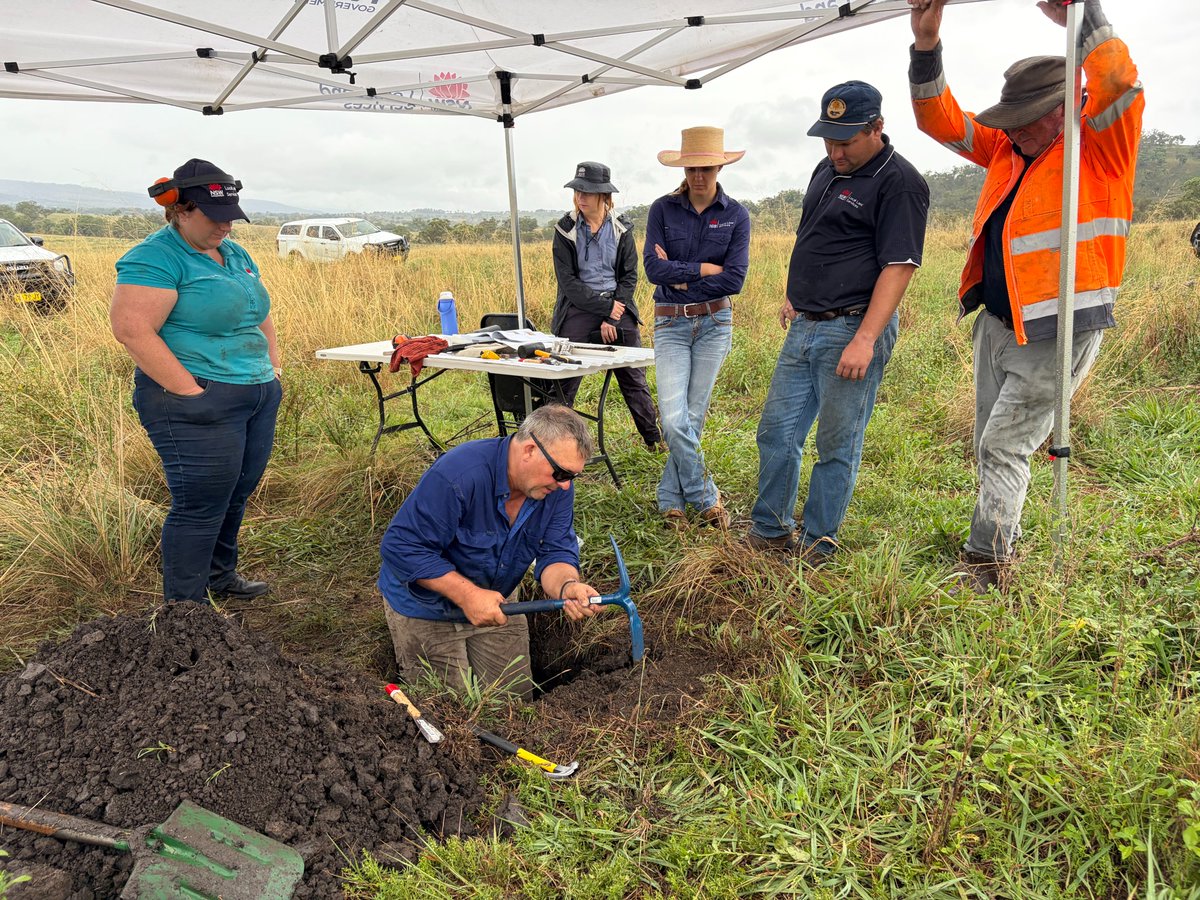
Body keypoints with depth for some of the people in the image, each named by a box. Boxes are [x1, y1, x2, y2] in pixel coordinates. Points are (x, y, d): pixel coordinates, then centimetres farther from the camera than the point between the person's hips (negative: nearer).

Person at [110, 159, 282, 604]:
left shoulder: (234, 253, 16)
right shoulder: (155, 258, -10)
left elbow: (260, 313, 24)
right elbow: (131, 328, -19)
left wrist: (274, 367, 14)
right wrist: (192, 391, -21)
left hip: (260, 396, 8)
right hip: (200, 406, -8)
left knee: (236, 496, 16)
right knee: (201, 507, -3)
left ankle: (220, 576, 36)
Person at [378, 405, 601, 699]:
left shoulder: (558, 487, -15)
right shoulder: (457, 475, -36)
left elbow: (556, 553, -15)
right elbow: (401, 547, -32)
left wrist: (568, 587, -39)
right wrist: (468, 594, -36)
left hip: (496, 604, 6)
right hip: (426, 605, -5)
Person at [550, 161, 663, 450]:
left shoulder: (621, 229, 4)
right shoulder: (565, 230, 0)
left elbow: (630, 276, 3)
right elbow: (567, 281, -6)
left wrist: (612, 319, -8)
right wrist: (605, 307, -13)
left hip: (618, 308, 1)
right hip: (578, 309, -1)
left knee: (634, 379, 6)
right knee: (563, 382, -2)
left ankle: (654, 437, 19)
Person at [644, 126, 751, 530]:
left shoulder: (736, 214, 1)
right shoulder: (662, 209, -1)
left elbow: (734, 279, -9)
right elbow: (654, 269, -12)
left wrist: (679, 275, -10)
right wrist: (705, 269, -10)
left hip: (714, 323, 1)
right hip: (670, 324, 0)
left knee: (694, 418, 3)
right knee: (674, 421, -12)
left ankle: (671, 500, 19)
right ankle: (706, 498, 6)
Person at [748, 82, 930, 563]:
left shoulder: (899, 183, -10)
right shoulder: (827, 169, 16)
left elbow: (899, 266, -18)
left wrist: (865, 339, -24)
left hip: (851, 330, -8)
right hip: (804, 326, 8)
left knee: (836, 446, 1)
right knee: (776, 431, 10)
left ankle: (816, 545, 15)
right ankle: (769, 531, 23)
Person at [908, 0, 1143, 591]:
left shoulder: (1100, 148, -7)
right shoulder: (1006, 149, 11)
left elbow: (1119, 83, -27)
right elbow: (940, 119, 10)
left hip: (1057, 336, -7)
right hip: (996, 324, 7)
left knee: (1004, 446, -5)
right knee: (992, 446, 14)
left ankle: (987, 564, 7)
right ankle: (1005, 542, 31)